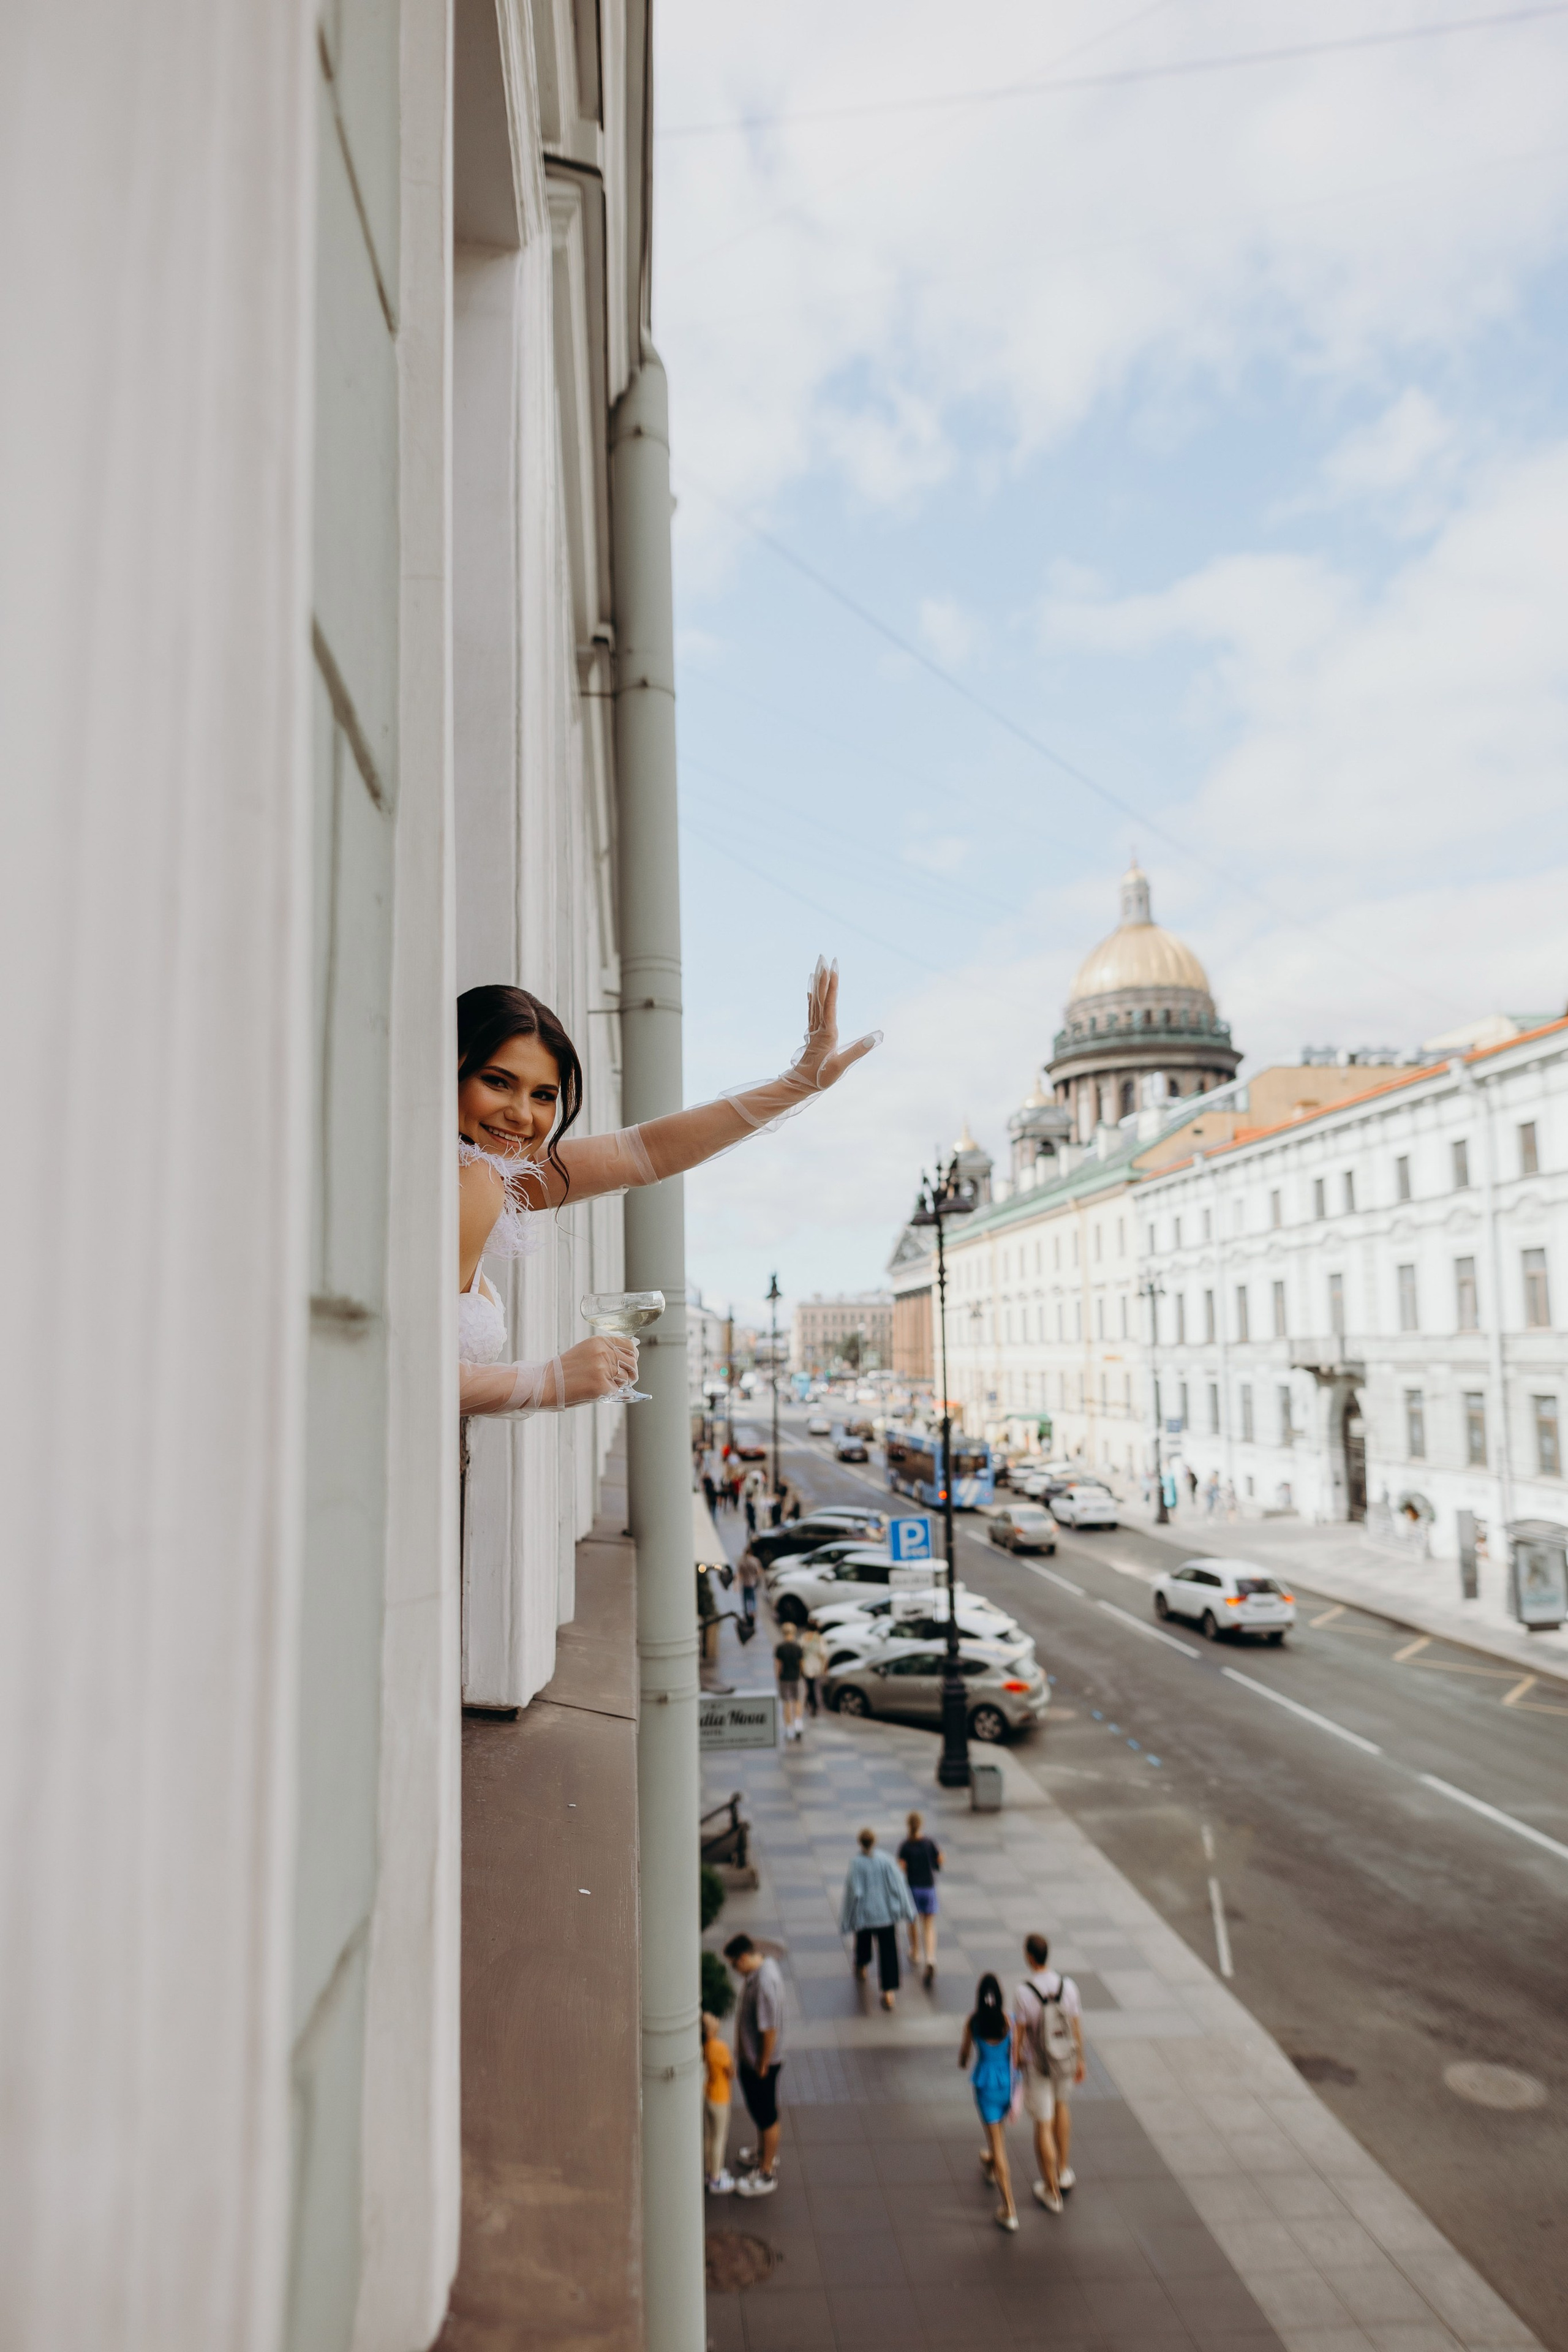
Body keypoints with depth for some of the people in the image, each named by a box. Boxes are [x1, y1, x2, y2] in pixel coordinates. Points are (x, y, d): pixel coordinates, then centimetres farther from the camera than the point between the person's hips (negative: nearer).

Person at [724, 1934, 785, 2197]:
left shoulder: (765, 1983, -34)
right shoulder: (761, 1969, -3)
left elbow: (770, 2030, -29)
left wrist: (762, 2066, -18)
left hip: (761, 2061, -9)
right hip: (749, 2057, 9)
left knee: (767, 2115, 8)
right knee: (758, 2109, 27)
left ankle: (766, 2175, 23)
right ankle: (764, 2152, 47)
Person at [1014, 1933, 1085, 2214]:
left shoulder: (1024, 1993, -26)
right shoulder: (1068, 1986, -15)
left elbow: (1017, 2035, -17)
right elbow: (1077, 2027, -4)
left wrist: (1013, 2065, -1)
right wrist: (1080, 2061, 11)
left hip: (1037, 2066, -3)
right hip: (1065, 2061, 4)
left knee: (1043, 2125, 13)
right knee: (1061, 2104, 32)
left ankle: (1051, 2192, 25)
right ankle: (1063, 2171, 39)